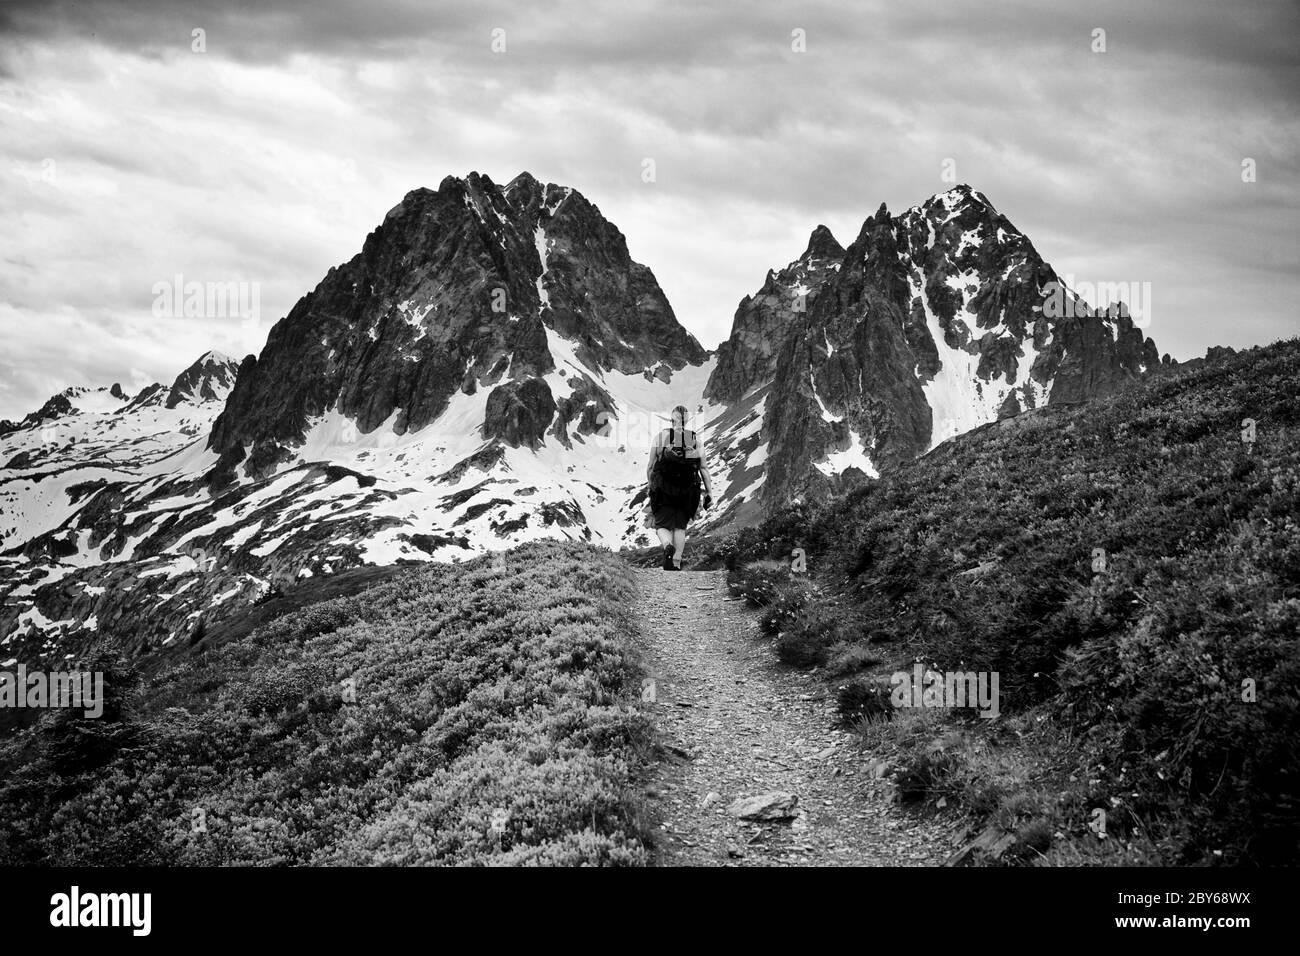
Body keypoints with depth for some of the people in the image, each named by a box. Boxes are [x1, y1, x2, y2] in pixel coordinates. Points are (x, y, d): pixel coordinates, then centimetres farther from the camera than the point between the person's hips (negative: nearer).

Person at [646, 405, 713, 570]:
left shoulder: (660, 436, 0)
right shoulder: (696, 439, 3)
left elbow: (651, 466, 1)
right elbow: (704, 467, -1)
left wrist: (650, 484, 17)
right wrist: (709, 492, 3)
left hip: (663, 489, -2)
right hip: (688, 491, 2)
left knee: (663, 526, 6)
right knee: (680, 526, 14)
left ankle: (668, 547, -25)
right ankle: (676, 564, 7)